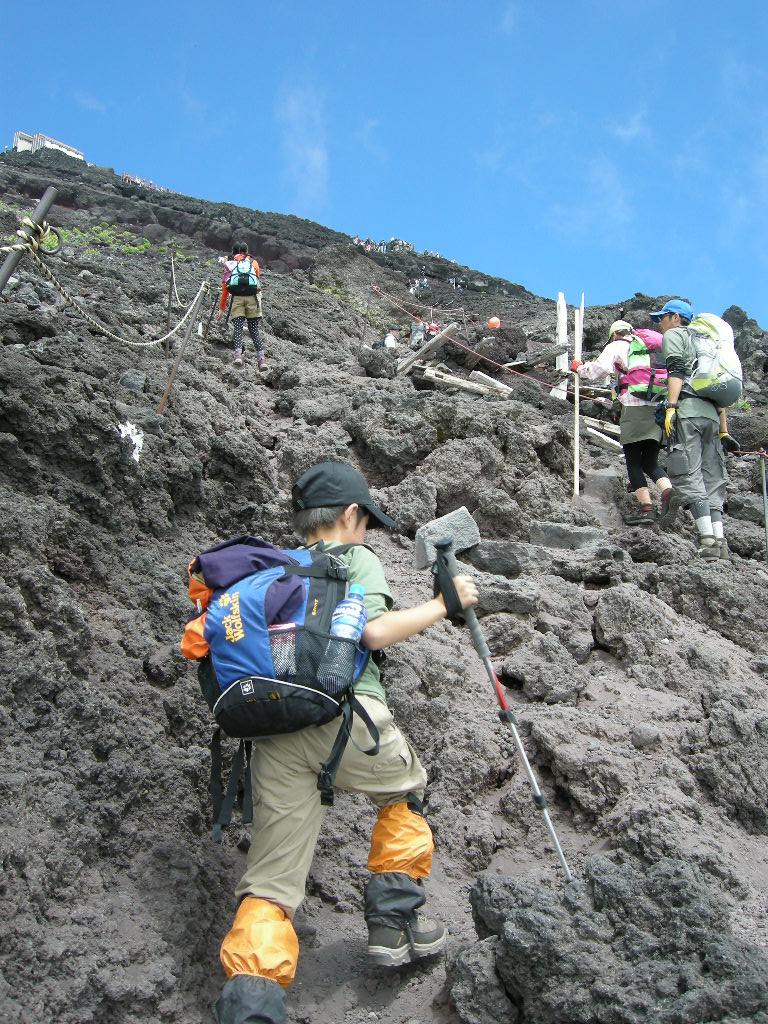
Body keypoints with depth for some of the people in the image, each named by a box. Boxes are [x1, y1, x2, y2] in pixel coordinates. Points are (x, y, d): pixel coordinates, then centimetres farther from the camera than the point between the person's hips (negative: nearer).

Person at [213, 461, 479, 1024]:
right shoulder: (356, 558, 11)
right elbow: (374, 630, -6)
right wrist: (443, 603, 4)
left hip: (272, 735, 5)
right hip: (344, 713, -4)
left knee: (270, 883, 5)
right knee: (407, 787, 27)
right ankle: (394, 923, 26)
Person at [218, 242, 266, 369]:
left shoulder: (228, 264, 21)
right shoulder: (253, 262, 23)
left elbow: (224, 287, 19)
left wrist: (221, 308, 24)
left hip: (237, 298, -1)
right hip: (253, 297, 1)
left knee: (238, 329, -3)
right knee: (254, 329, 4)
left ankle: (238, 354, -23)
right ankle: (261, 358, -7)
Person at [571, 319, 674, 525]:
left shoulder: (616, 346, 10)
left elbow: (601, 368, -6)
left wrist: (580, 368, 9)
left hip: (635, 408, -5)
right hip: (658, 409, 5)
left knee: (633, 462, 2)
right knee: (650, 462, 13)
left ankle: (645, 506, -7)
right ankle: (668, 490, -12)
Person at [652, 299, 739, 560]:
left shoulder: (673, 334, 11)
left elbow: (677, 370, -9)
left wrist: (670, 407, -19)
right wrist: (723, 431, 26)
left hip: (688, 410, -8)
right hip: (711, 413, 8)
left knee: (689, 475, -12)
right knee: (711, 478, 5)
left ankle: (708, 540, -22)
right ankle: (720, 541, -5)